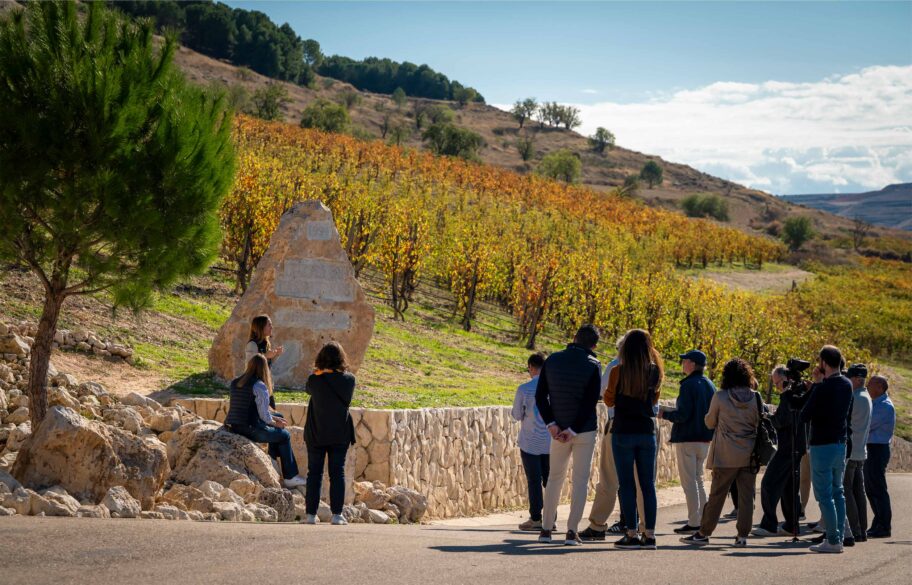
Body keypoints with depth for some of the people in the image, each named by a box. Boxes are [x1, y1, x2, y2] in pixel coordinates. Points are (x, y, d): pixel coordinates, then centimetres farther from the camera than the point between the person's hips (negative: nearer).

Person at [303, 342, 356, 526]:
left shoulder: (314, 380, -12)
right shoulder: (348, 379, -9)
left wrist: (317, 372, 16)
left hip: (316, 434, 0)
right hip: (340, 434, 0)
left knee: (314, 472, 8)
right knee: (337, 473, 5)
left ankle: (311, 514, 6)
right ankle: (337, 514, 1)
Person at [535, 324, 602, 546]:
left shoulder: (552, 360, 0)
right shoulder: (593, 366, -10)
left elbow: (540, 396, -2)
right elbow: (591, 402, -15)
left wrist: (551, 424, -5)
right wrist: (572, 430, -12)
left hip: (558, 430, 3)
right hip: (585, 429, -3)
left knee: (555, 477, 14)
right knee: (580, 479, 2)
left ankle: (546, 529, 13)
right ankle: (572, 531, -4)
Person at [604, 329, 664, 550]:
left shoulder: (618, 372, -10)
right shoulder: (654, 372, 1)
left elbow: (609, 400, 2)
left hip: (623, 432, -3)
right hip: (647, 432, 3)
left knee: (627, 484, 1)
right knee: (648, 484, 8)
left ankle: (632, 534, -2)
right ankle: (650, 534, 7)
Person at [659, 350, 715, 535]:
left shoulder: (688, 385, -15)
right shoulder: (709, 385, 10)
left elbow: (683, 414, -20)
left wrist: (665, 414, -5)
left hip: (687, 439, -8)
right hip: (705, 438, 8)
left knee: (689, 481, -3)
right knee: (698, 479, 17)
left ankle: (693, 523, -4)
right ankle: (703, 519, 16)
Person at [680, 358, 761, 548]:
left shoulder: (720, 397, -8)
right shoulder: (755, 397, -3)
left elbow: (710, 423, 2)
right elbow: (759, 422, 5)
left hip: (726, 456, -2)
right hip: (750, 454, 2)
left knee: (717, 495, 5)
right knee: (746, 495, 5)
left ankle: (704, 533, 10)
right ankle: (742, 535, 4)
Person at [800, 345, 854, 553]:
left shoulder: (823, 388, -18)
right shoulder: (847, 385, 6)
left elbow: (805, 416, -14)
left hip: (822, 445, -8)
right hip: (841, 443, 8)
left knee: (824, 494, -4)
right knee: (837, 492, 15)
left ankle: (833, 541, -6)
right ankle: (838, 538, 16)